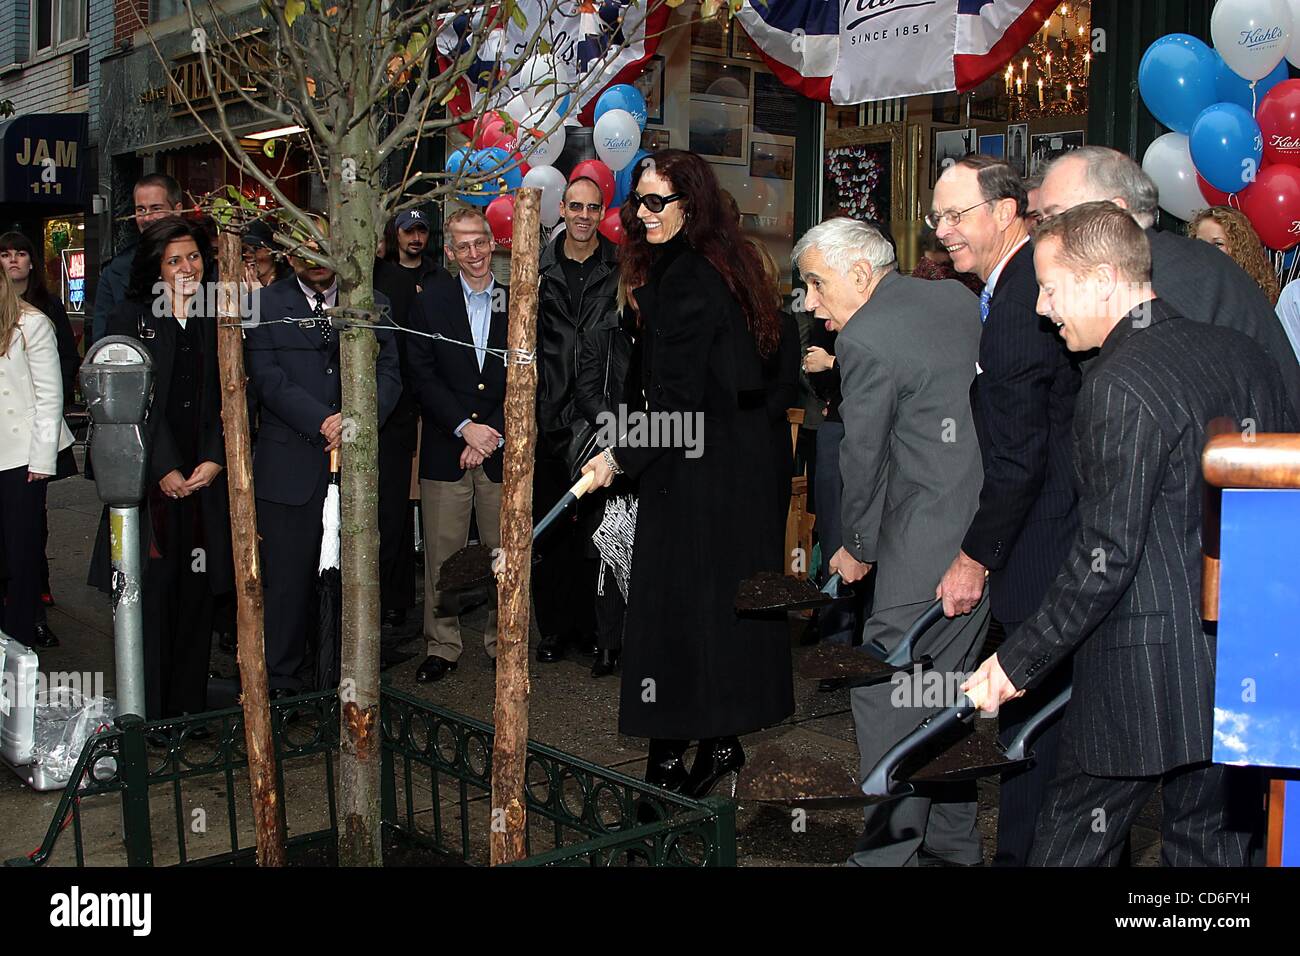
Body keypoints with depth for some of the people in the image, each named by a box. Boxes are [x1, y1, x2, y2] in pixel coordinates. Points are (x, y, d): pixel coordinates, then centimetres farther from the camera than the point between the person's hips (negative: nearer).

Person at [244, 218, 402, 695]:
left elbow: (388, 373, 4)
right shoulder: (267, 306, 6)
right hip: (289, 464, -1)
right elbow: (268, 378, -5)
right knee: (288, 579, 2)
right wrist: (324, 422, -16)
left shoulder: (371, 305, 12)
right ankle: (281, 684, 16)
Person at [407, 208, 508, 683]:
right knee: (442, 555, 3)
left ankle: (502, 643, 19)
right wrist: (465, 427, -12)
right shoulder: (430, 302, 4)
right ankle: (442, 647, 15)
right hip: (445, 450, 0)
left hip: (501, 449, 1)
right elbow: (422, 377, -2)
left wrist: (493, 433, -8)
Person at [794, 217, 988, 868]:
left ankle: (888, 851, 5)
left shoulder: (865, 340, -13)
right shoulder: (959, 299, 11)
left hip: (926, 546, -9)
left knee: (885, 698, -1)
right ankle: (952, 841, 31)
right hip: (992, 533, 9)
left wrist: (858, 547, 7)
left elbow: (863, 454, -7)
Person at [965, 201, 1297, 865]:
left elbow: (1107, 558, -21)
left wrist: (1019, 662, -12)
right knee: (1213, 840, 18)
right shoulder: (1240, 353, 5)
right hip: (1244, 662, 8)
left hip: (1144, 676, -8)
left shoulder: (1121, 387, -19)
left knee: (1072, 843, 7)